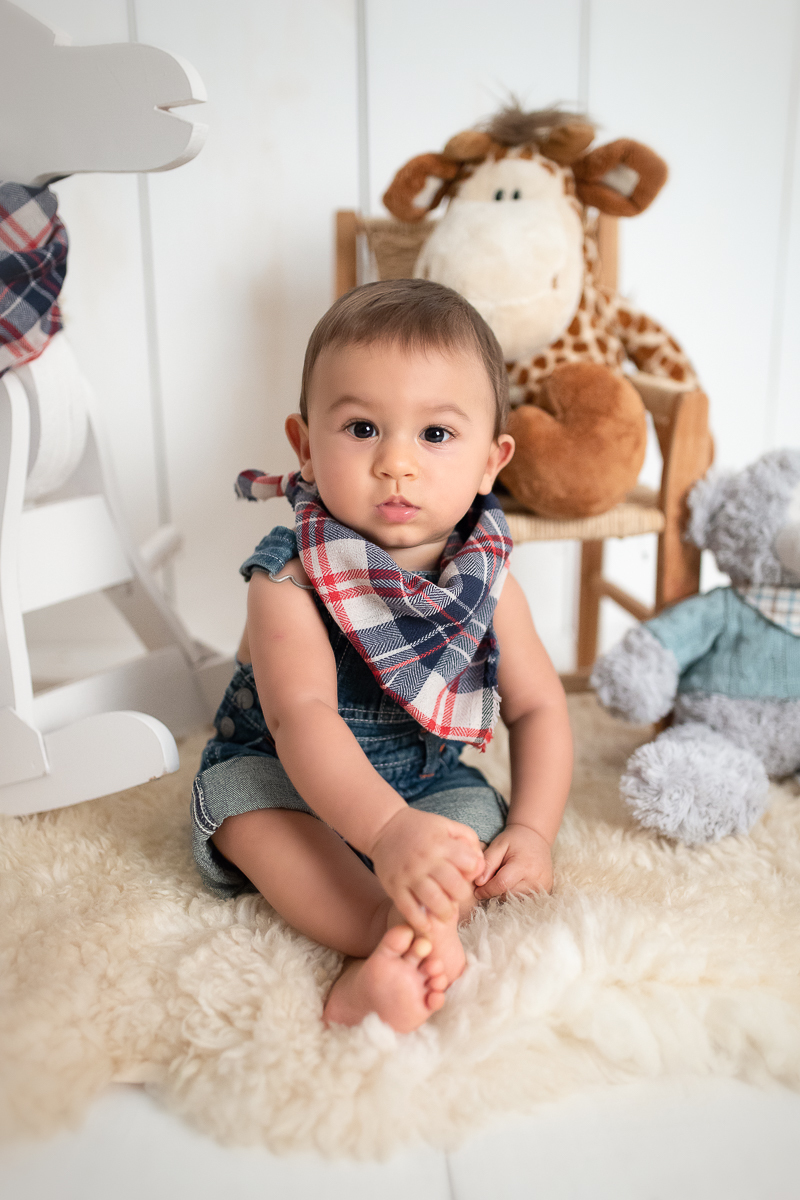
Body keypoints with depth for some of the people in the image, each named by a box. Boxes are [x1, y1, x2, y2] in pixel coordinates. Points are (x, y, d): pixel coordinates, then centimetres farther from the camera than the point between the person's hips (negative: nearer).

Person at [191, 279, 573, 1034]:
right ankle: (388, 929, -38)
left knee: (476, 817, -23)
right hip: (287, 776, -2)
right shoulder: (291, 581, -24)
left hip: (429, 781, 3)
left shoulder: (487, 582, -11)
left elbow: (537, 707, -4)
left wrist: (534, 830, -18)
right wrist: (387, 830, -51)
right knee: (246, 800, -31)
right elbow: (303, 719, -36)